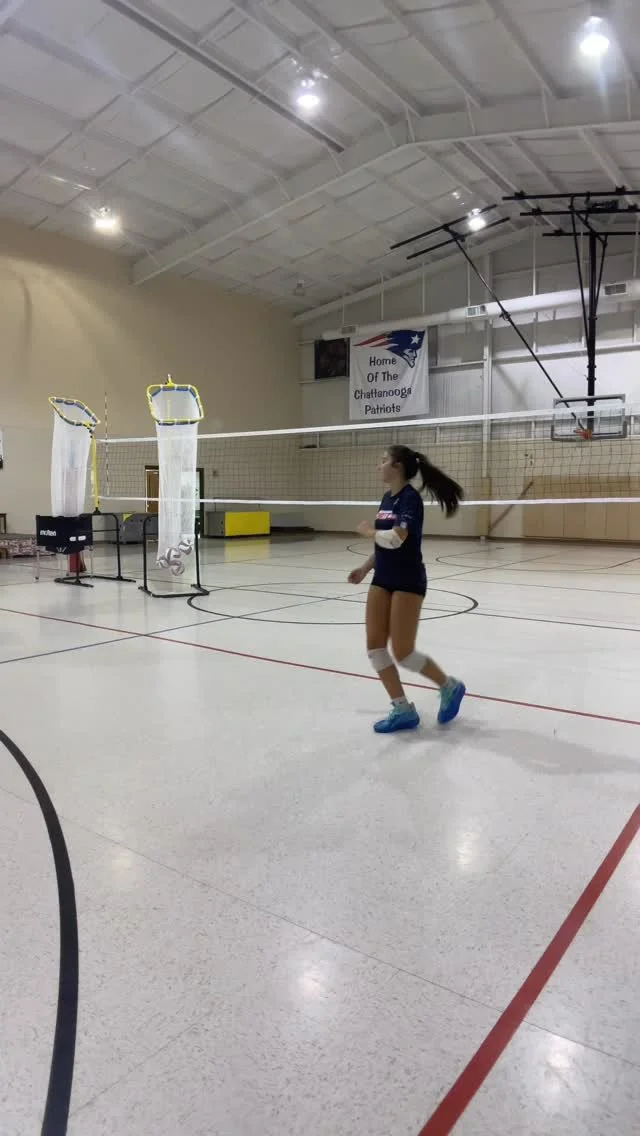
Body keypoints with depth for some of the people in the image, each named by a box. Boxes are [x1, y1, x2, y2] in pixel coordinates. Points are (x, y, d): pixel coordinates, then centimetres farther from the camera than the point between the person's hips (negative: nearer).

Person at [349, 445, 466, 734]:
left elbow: (395, 539, -30)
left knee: (403, 653, -5)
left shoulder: (410, 497, -17)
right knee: (375, 647, 2)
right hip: (382, 581, 9)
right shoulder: (387, 498, 10)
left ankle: (450, 687, 20)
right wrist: (365, 568, 14)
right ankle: (403, 710, 12)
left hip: (408, 583, -9)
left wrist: (368, 531, -13)